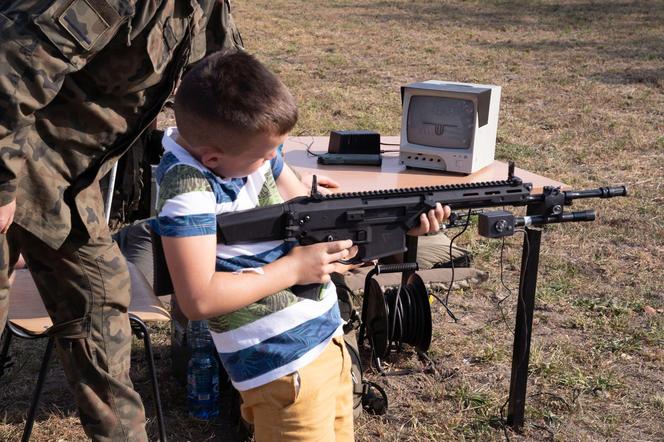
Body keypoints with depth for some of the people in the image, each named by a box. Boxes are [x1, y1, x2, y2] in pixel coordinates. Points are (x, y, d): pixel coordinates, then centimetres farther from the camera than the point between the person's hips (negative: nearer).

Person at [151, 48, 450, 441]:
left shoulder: (250, 146, -1)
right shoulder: (189, 188, -24)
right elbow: (199, 299, -28)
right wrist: (293, 268, -20)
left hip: (328, 336, 8)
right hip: (284, 366, -8)